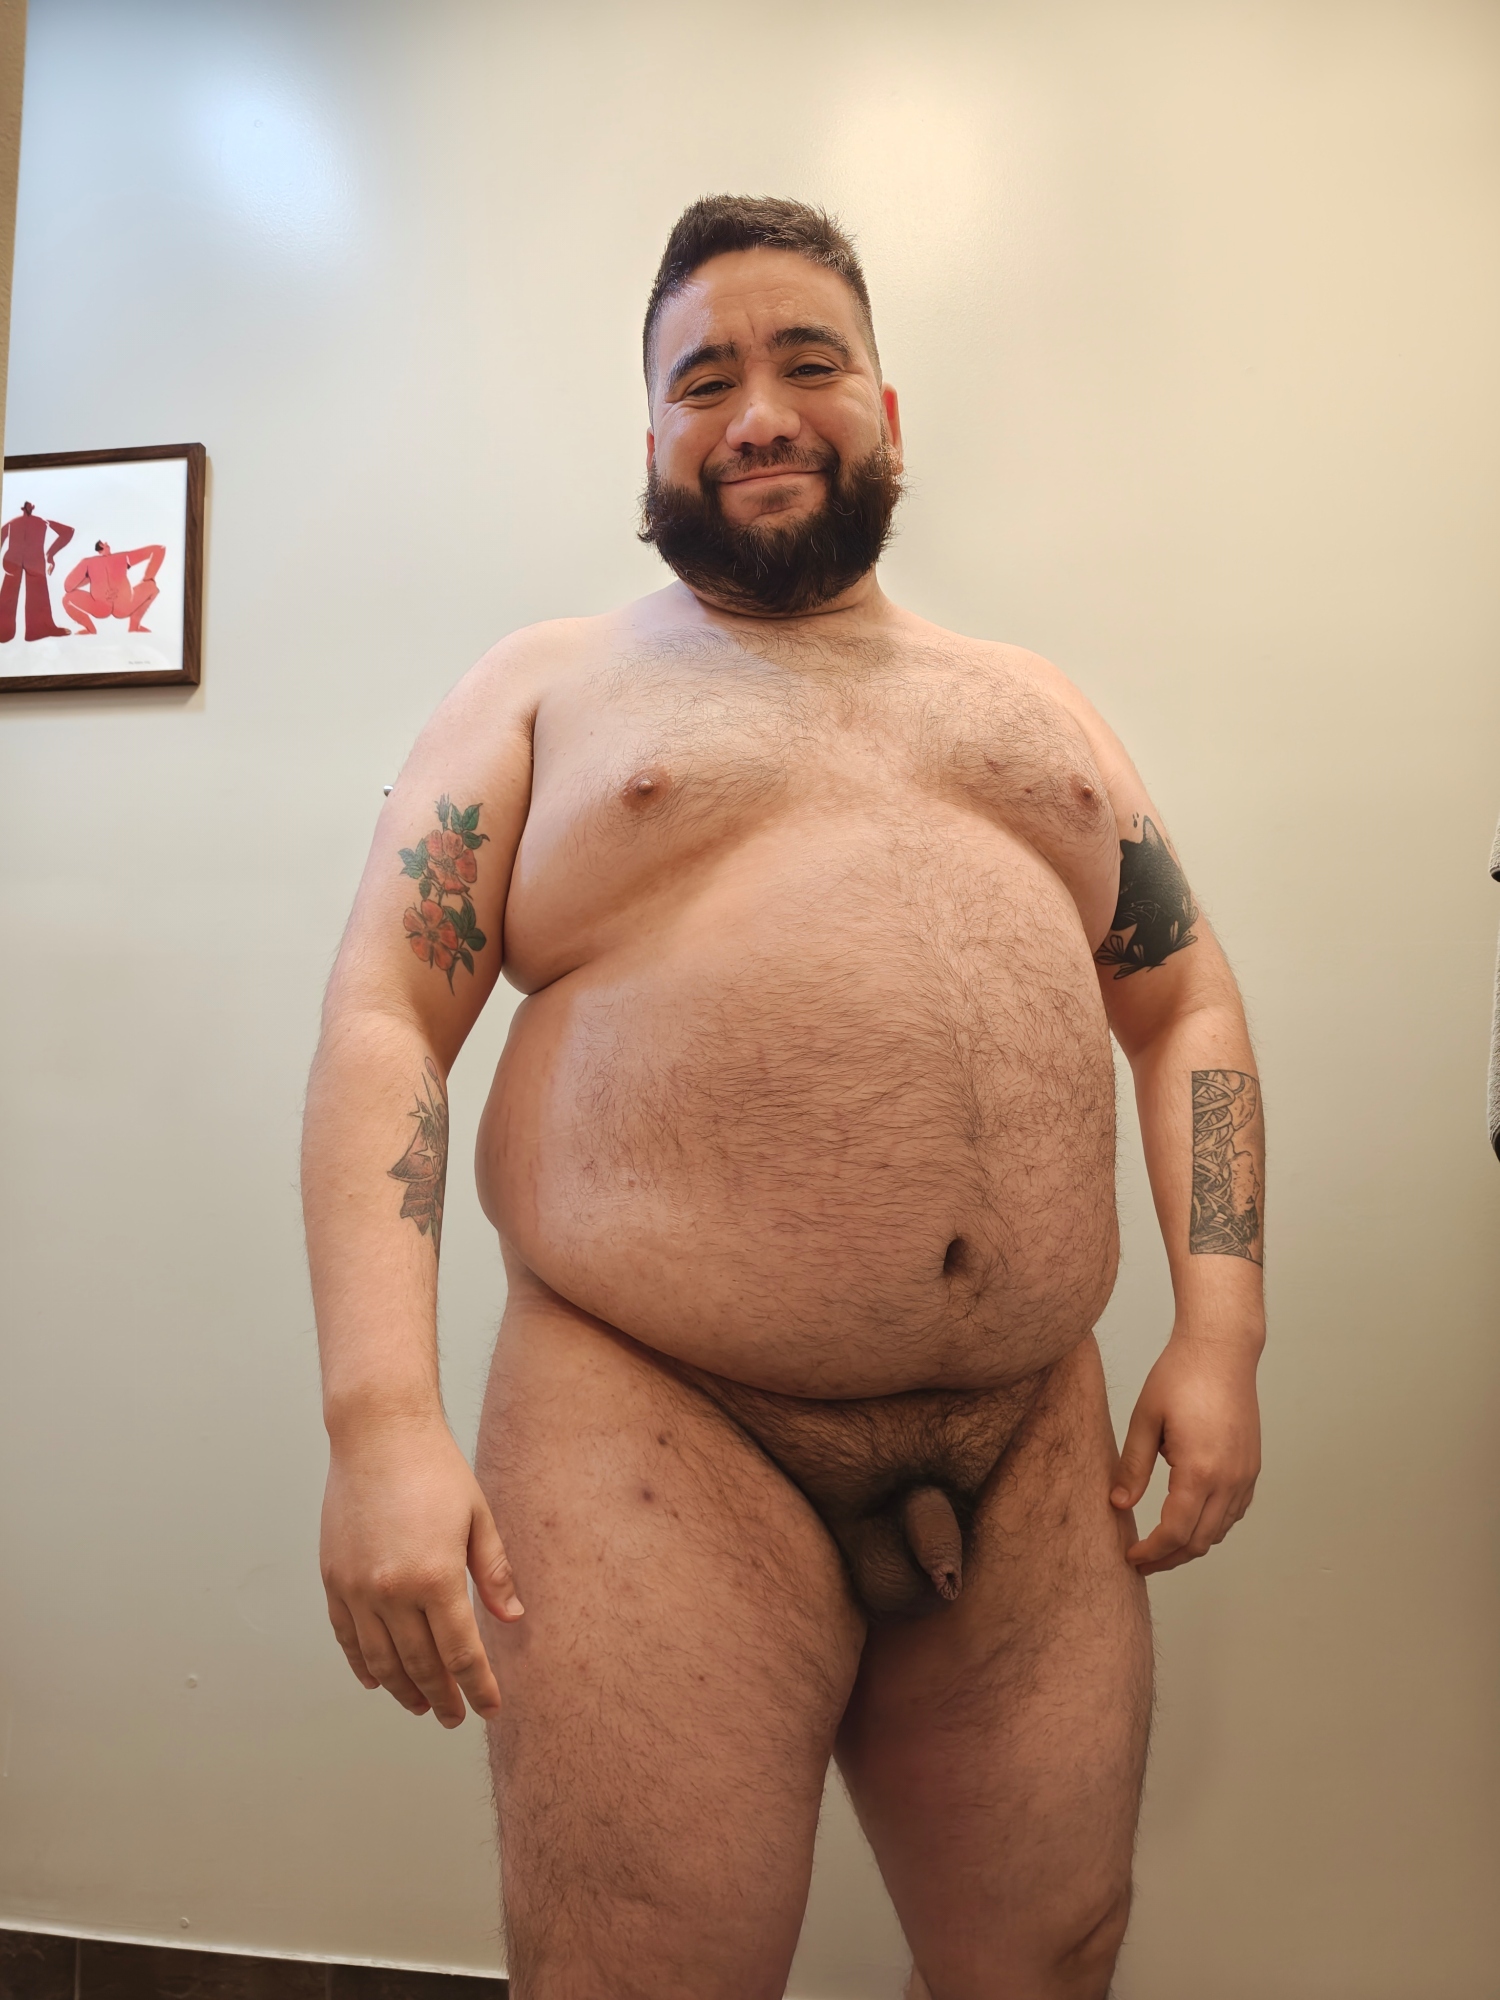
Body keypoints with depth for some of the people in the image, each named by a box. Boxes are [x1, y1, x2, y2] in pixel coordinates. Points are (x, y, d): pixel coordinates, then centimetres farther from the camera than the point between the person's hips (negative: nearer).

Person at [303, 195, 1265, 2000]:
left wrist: (1221, 1327, 3)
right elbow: (382, 1021, -4)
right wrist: (382, 1419, -16)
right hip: (658, 1435, -3)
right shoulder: (549, 686, 6)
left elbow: (1184, 1005, 16)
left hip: (1036, 1450, 5)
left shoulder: (1033, 704, 17)